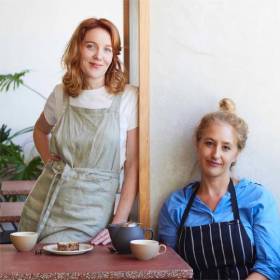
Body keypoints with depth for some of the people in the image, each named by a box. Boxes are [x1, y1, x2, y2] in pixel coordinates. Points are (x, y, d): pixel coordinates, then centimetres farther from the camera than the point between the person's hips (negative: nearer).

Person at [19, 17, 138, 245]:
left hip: (90, 211, -3)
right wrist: (50, 162, 8)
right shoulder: (61, 94, 5)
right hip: (44, 204, 4)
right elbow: (40, 130, 27)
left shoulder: (128, 98, -5)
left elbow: (133, 165, -6)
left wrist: (118, 224, -12)